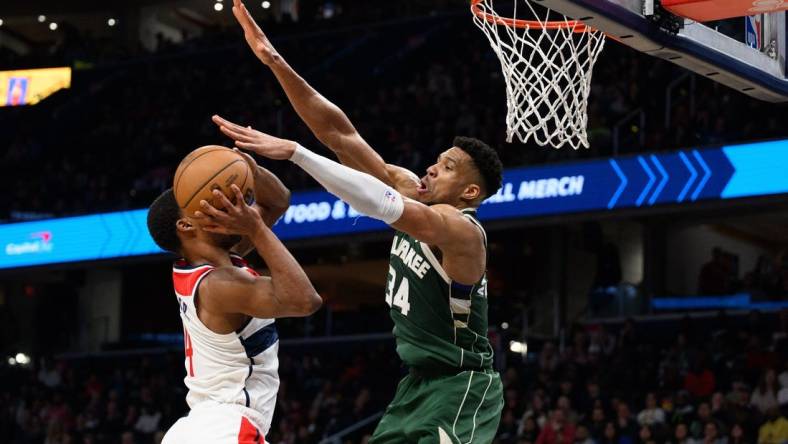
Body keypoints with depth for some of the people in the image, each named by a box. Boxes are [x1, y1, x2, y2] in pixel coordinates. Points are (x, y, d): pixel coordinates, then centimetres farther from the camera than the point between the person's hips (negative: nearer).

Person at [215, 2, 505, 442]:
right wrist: (276, 62, -10)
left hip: (460, 387, -9)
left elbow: (380, 203, -38)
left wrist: (294, 152, -44)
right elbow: (342, 134, -2)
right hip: (420, 381, 9)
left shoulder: (462, 229, -21)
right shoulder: (415, 193, 3)